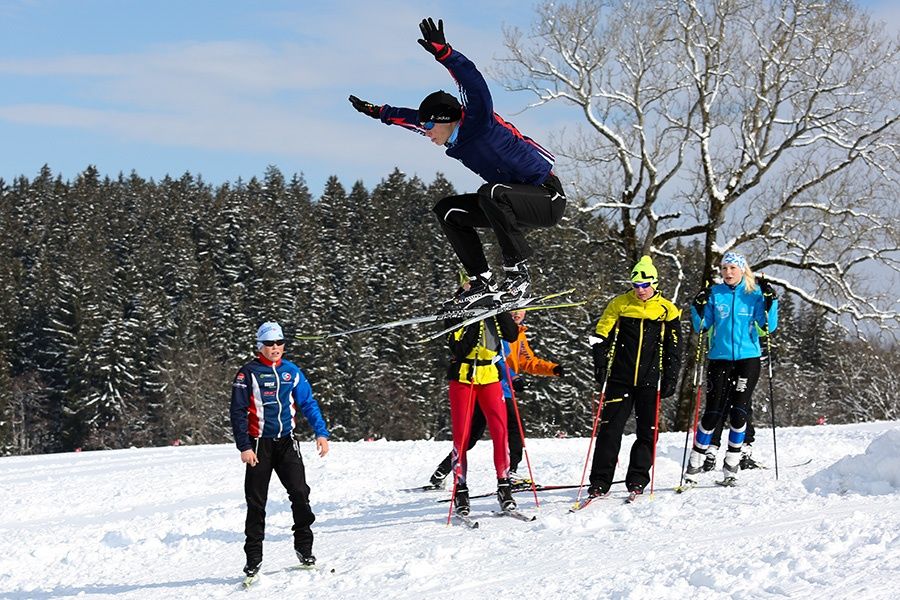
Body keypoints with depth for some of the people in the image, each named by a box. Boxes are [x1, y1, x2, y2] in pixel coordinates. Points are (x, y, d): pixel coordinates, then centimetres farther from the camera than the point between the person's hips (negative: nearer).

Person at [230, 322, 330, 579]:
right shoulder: (248, 373, -4)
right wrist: (244, 447, -11)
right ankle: (253, 558, 8)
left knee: (300, 493, -10)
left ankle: (304, 548, 2)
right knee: (256, 502, 2)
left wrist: (321, 432, -3)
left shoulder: (292, 371, 6)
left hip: (287, 442, 2)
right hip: (259, 444, -2)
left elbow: (308, 403, 9)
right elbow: (238, 412, -4)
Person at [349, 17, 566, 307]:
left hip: (549, 199, -9)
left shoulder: (480, 125, -18)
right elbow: (411, 117, 23)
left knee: (491, 193, -35)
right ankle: (484, 282, -2)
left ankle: (518, 272, -28)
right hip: (513, 203, 9)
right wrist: (379, 112, 28)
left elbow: (475, 84, -35)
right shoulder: (455, 143, 6)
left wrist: (444, 53, -46)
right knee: (448, 211, 4)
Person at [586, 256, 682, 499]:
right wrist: (600, 365, -4)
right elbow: (601, 336, 6)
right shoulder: (619, 305, 3)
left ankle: (637, 480, 13)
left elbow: (673, 349, 7)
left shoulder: (667, 311, 3)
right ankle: (600, 481, -1)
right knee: (610, 429, -4)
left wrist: (670, 379, 1)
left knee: (648, 432, 2)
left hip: (649, 382, 1)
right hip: (620, 379, -1)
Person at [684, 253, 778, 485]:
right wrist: (699, 307, -11)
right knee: (713, 412, -4)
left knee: (739, 412, -3)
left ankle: (731, 466, 7)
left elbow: (768, 326, -3)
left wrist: (770, 302, -14)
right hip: (720, 359, 0)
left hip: (748, 359, 0)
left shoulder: (755, 293, 3)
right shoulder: (714, 294, 4)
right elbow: (702, 327, 4)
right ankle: (695, 462, 7)